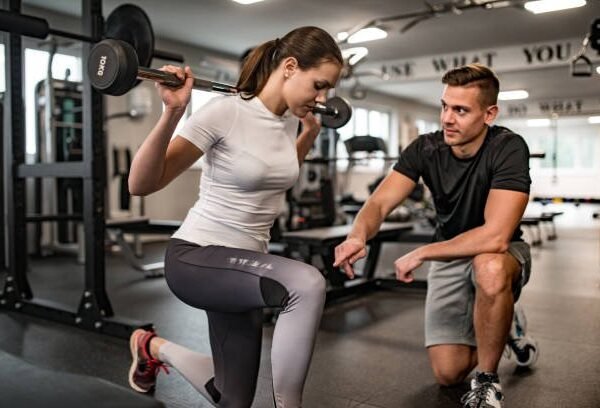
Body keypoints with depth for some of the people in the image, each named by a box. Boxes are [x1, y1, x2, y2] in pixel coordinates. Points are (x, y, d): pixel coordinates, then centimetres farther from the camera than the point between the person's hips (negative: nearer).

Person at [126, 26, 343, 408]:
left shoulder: (289, 120, 3)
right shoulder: (224, 112, -19)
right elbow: (141, 184, -19)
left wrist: (310, 134, 17)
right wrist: (173, 112, -31)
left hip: (242, 262, 8)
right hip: (195, 257, -7)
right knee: (306, 284, -36)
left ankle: (154, 347, 40)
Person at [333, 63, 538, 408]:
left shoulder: (508, 148, -25)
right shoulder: (425, 149, -12)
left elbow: (495, 236, -34)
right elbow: (379, 203, -20)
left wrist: (420, 254, -29)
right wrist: (359, 235, -43)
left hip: (501, 253, -3)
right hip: (450, 256, 4)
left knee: (490, 269, -41)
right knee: (448, 373, -6)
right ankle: (500, 326, 27)